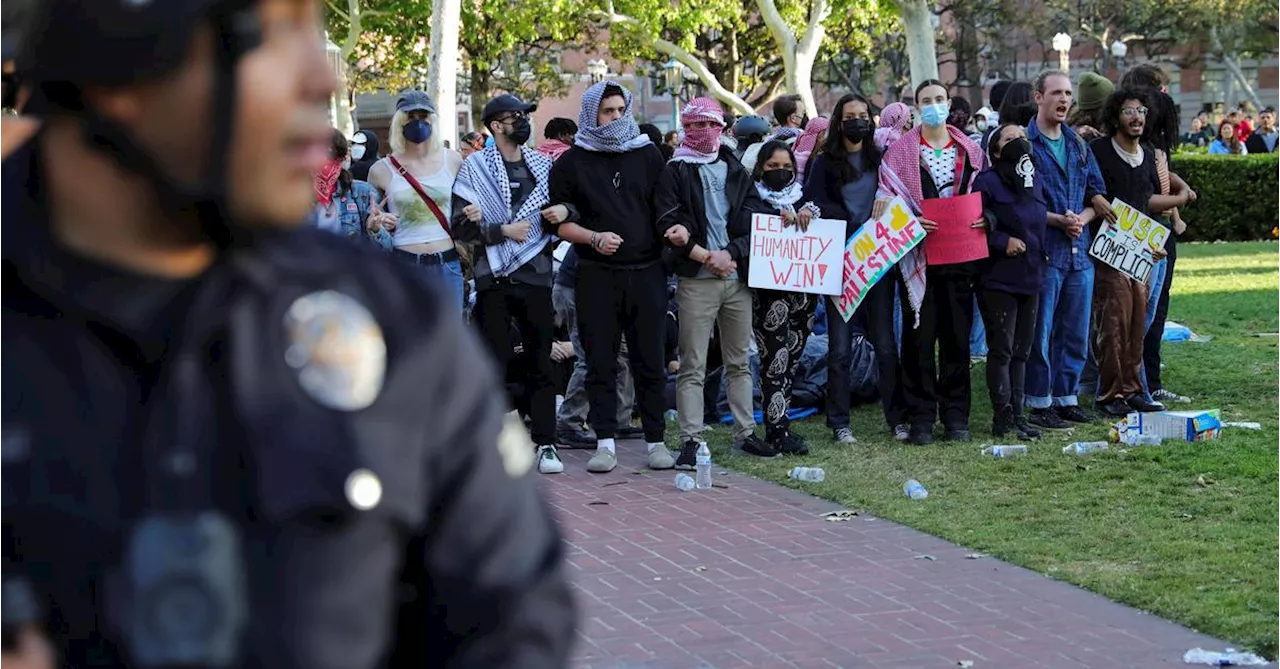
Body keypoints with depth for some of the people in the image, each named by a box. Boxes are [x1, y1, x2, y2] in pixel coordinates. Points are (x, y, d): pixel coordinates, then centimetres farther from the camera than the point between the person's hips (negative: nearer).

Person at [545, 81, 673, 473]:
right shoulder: (572, 162, 5)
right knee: (600, 361, 1)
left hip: (645, 273, 1)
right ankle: (605, 443, 7)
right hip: (596, 275, -1)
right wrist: (594, 238, -12)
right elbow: (560, 223, 4)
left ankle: (656, 440, 10)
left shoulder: (648, 156, 10)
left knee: (649, 360, 3)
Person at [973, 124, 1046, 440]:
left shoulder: (1035, 183, 13)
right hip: (999, 279, -7)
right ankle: (1003, 418, -1)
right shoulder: (987, 181, -10)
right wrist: (1003, 241, -16)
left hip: (1030, 277, 7)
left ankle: (1017, 414, 16)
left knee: (1021, 350, 10)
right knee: (1001, 349, -4)